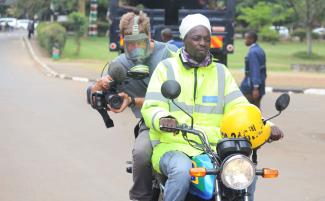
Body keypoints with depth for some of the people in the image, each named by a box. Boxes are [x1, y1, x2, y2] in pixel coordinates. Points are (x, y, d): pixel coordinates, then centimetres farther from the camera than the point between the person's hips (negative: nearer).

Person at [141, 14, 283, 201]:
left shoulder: (221, 72, 16)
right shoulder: (167, 68, 6)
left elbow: (239, 106, 7)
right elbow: (151, 107, -3)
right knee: (182, 171, -36)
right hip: (172, 146, -3)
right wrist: (163, 119, -28)